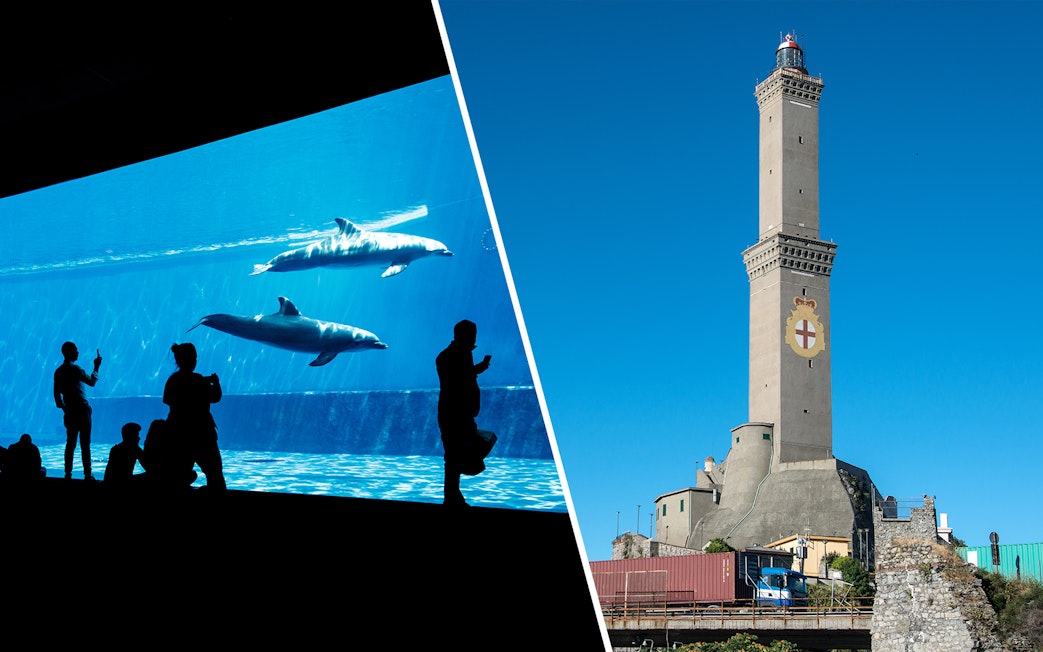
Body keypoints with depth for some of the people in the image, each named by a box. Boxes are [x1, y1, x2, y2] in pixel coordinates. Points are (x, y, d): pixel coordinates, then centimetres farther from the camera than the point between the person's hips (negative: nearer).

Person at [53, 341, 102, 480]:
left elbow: (56, 393, 11)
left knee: (70, 443, 11)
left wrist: (63, 407, 18)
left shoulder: (58, 372, 8)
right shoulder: (75, 369, -12)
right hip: (82, 410, -6)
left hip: (69, 412, 6)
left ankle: (68, 474, 11)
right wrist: (96, 367, 9)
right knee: (85, 444, -3)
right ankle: (87, 475, -3)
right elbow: (91, 382, -2)